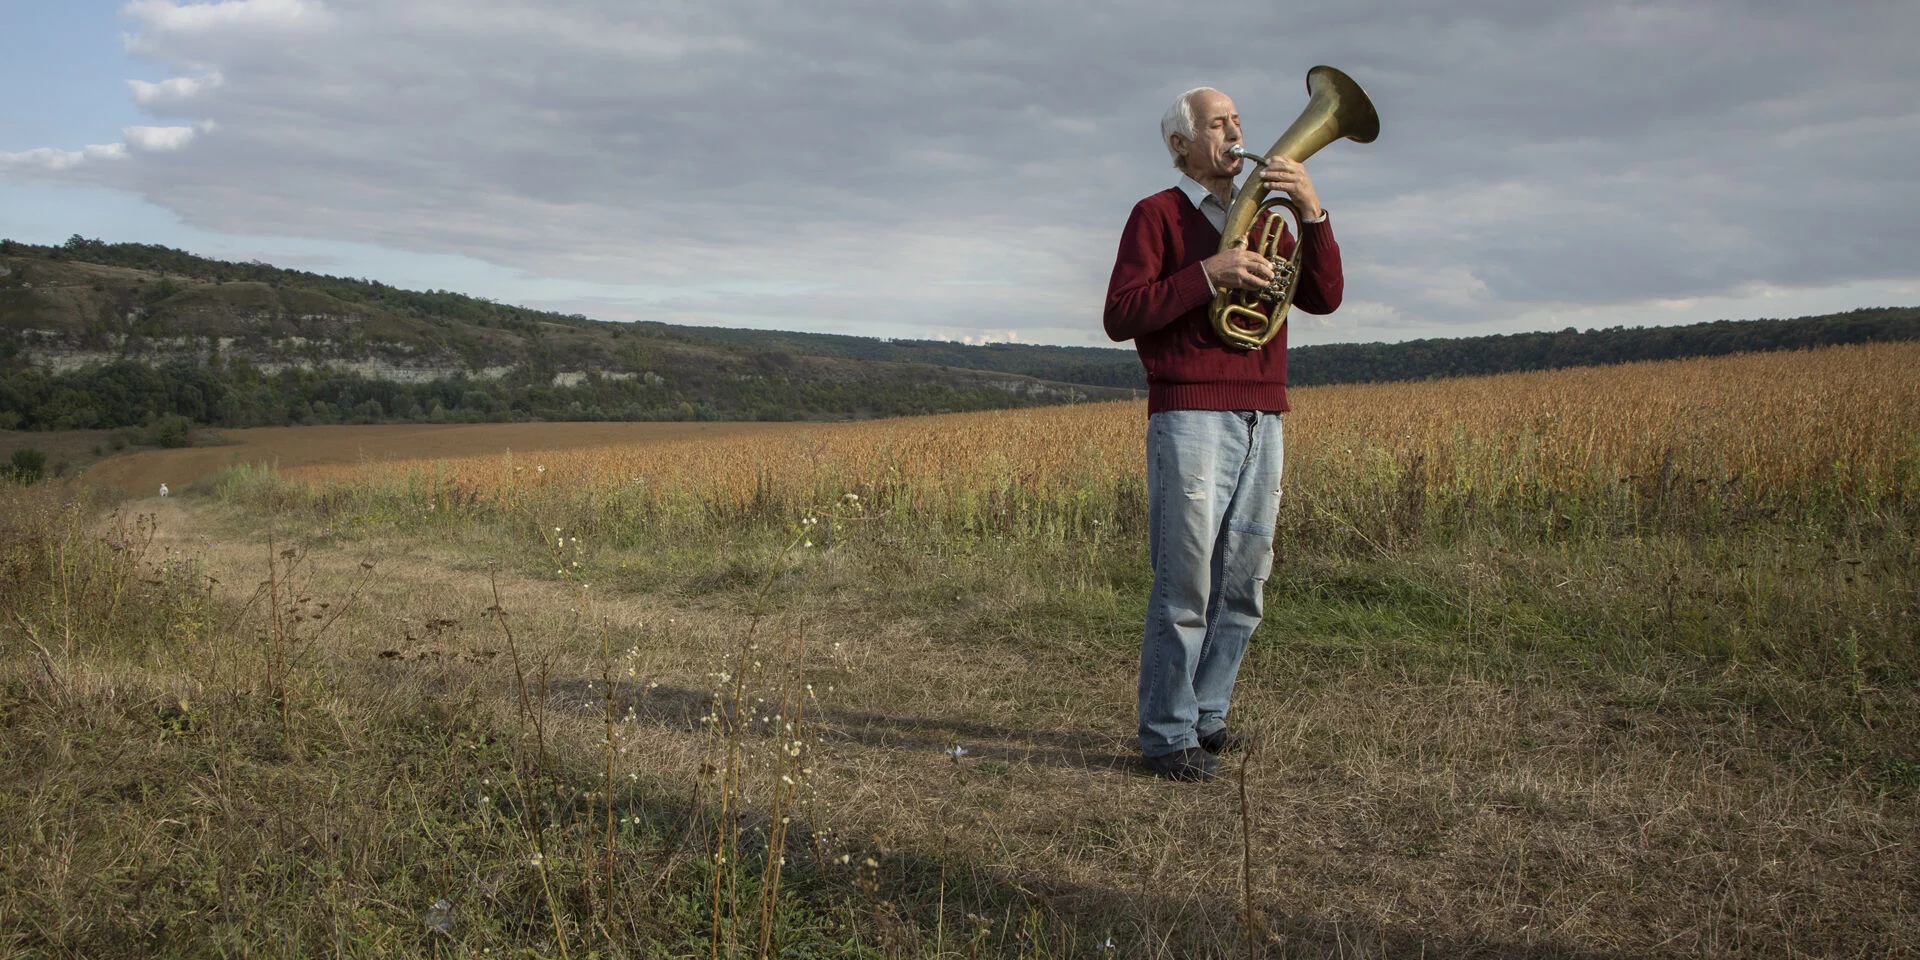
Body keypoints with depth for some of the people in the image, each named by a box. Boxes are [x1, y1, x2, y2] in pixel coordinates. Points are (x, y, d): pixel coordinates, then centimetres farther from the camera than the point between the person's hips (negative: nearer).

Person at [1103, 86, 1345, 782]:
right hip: (1189, 416, -6)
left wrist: (1312, 213, -4)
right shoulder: (1157, 215, 4)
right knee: (1185, 586, -7)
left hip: (1260, 418, 7)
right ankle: (1168, 737, 2)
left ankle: (1205, 716, 20)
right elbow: (1120, 317, -7)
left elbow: (1323, 298, 9)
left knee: (1242, 586, 8)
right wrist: (1208, 275, -15)